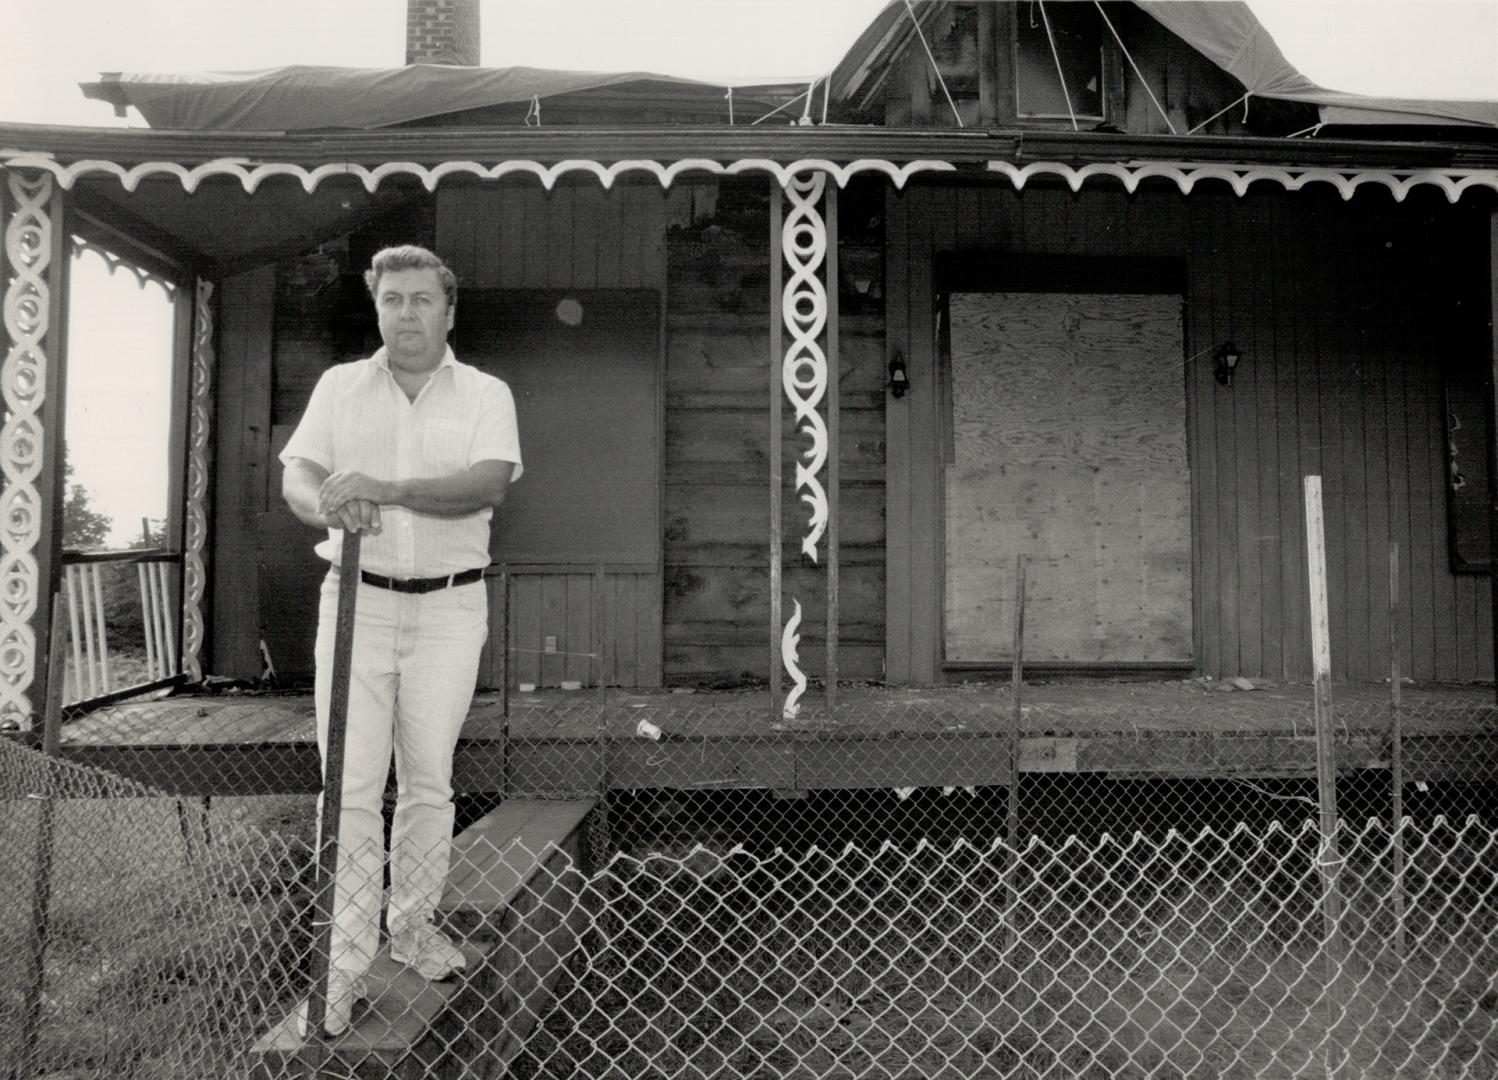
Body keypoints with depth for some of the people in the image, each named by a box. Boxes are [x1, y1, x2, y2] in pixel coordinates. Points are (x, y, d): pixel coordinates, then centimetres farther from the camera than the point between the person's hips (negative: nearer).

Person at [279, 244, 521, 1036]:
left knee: (429, 782, 8)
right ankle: (346, 958, 9)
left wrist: (384, 489, -27)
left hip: (449, 607, 0)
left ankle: (413, 925, 27)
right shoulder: (340, 385, 9)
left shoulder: (485, 394, 2)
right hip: (358, 599, 1)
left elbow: (490, 483, -15)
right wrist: (328, 503, -24)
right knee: (352, 786, -2)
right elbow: (296, 478, 0)